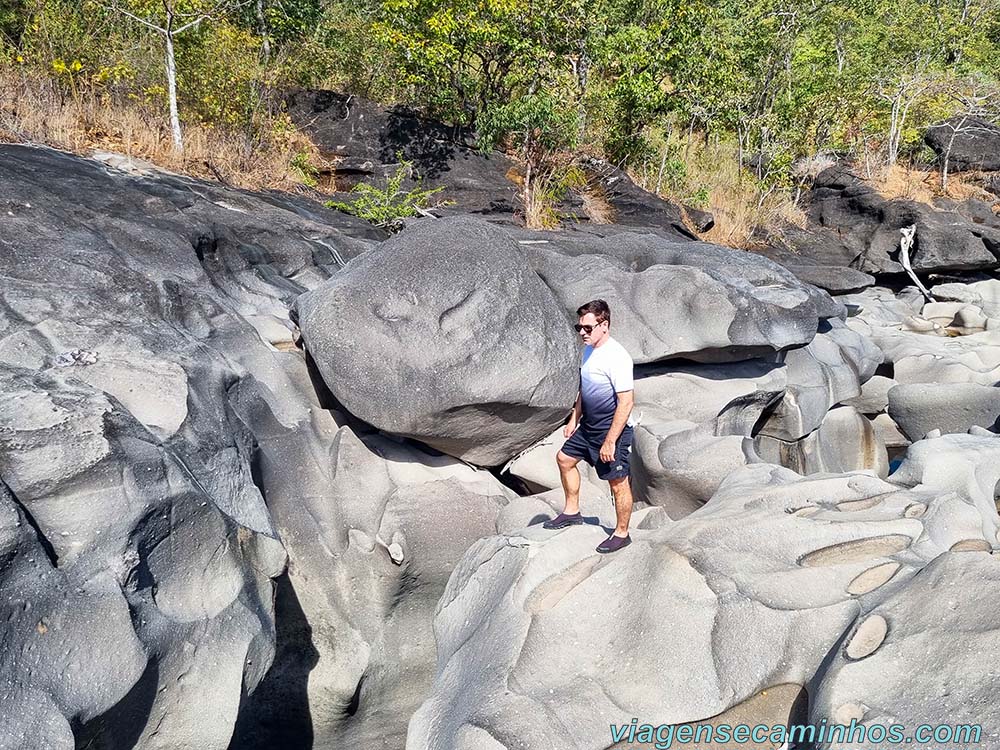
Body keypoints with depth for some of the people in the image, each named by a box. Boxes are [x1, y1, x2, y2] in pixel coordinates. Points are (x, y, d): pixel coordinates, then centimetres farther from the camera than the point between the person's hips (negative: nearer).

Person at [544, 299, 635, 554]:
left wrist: (610, 441, -25)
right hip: (588, 426, 10)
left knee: (618, 483, 2)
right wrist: (574, 419, 18)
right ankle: (572, 511, 34)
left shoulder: (617, 357, -24)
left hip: (613, 430, -10)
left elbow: (626, 402, -26)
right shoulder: (589, 350, 5)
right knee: (565, 459, 19)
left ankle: (622, 533, 19)